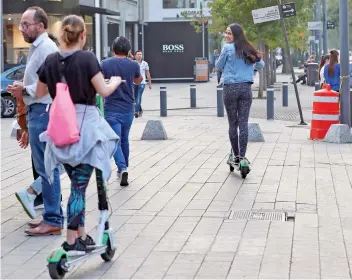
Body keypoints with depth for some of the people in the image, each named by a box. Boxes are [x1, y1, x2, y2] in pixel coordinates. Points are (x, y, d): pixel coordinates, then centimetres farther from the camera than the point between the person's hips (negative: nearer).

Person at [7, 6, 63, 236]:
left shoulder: (46, 48, -13)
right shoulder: (36, 48, 19)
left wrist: (25, 90, -15)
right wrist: (22, 88, 8)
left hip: (43, 112, -11)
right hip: (38, 111, 11)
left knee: (46, 167, -8)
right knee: (45, 166, 15)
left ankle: (53, 221, -4)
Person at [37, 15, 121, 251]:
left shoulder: (51, 61, 3)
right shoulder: (87, 58, -12)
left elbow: (40, 93, 13)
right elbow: (103, 91, -12)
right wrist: (115, 82, 8)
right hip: (85, 125, -5)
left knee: (77, 182, 15)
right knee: (80, 185, -1)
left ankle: (81, 234, 20)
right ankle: (71, 241, -2)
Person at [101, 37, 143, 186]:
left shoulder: (105, 64, -9)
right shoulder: (133, 65, -2)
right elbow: (138, 81, 17)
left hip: (111, 109, -3)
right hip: (128, 109, 3)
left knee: (115, 141, -3)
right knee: (124, 140, 18)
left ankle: (122, 168, -22)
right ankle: (124, 168, 29)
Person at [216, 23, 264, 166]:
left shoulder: (227, 48, -6)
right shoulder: (248, 50, 9)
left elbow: (219, 66, 2)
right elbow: (261, 65, 19)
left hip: (230, 88, -3)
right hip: (246, 88, 3)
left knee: (233, 123, 6)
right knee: (243, 123, 1)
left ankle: (236, 155, 11)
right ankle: (242, 156, -4)